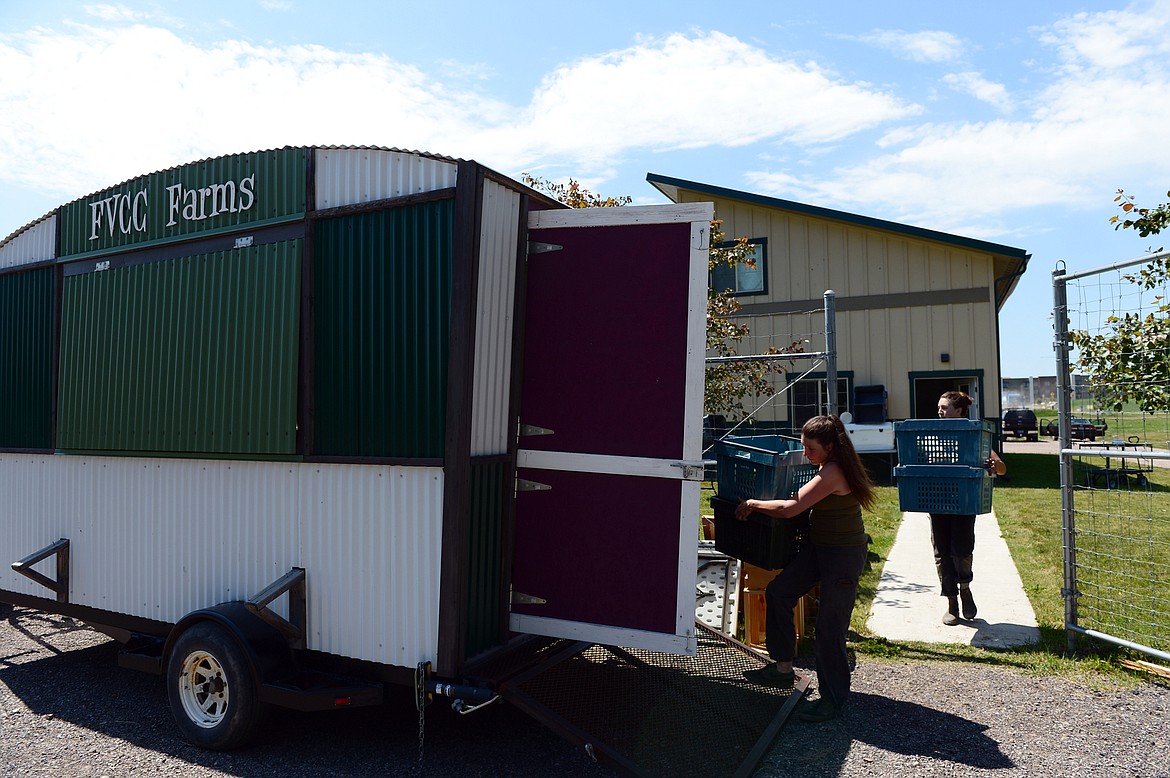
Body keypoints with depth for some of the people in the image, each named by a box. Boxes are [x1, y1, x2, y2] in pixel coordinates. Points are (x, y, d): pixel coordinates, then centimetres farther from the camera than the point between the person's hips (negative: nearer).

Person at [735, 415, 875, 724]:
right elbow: (806, 500, 21)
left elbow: (789, 509, -26)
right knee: (777, 591, 3)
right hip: (820, 547, 10)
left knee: (829, 626, -3)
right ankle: (783, 668, 14)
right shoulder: (829, 468, 6)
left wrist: (752, 504, -13)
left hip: (845, 554, -10)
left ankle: (834, 700, 13)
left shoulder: (832, 473, -24)